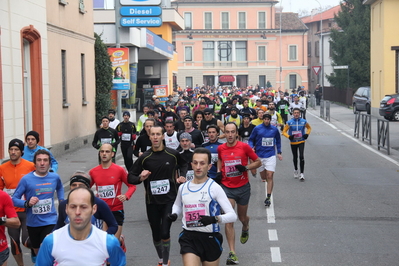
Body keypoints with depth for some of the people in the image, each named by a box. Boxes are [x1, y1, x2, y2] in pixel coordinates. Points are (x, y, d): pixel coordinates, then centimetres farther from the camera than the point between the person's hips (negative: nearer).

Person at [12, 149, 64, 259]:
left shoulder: (55, 177, -2)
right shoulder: (26, 179, -12)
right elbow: (14, 199, -10)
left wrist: (61, 201, 10)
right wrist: (27, 203, -26)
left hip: (50, 222, 0)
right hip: (33, 223, 0)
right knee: (37, 251, 19)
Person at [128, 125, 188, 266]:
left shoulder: (173, 154, -5)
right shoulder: (144, 157, -5)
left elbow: (183, 164, 18)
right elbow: (130, 177, 0)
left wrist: (182, 176, 0)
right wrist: (140, 178, -20)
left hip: (169, 200, -1)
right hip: (152, 202, 2)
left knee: (165, 233, -12)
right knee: (156, 235, 12)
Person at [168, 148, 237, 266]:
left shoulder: (214, 188, -9)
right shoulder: (183, 188, 5)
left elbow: (232, 215, -14)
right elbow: (177, 205, 27)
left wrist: (215, 219, -32)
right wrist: (174, 214, 4)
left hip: (210, 238, -2)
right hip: (188, 238, 2)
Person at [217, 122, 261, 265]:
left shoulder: (244, 147, -9)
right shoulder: (220, 148, -1)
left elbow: (258, 161, -1)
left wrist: (246, 167, -17)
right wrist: (219, 171, 4)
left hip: (243, 187, -1)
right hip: (227, 187, 1)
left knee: (242, 217, 17)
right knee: (229, 220, -10)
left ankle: (245, 228, 56)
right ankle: (232, 253, -7)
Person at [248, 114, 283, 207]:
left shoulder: (274, 129, 3)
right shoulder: (257, 129, -1)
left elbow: (278, 140, 19)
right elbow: (251, 140, 6)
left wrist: (279, 152, 16)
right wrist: (252, 148, -13)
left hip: (271, 155, -1)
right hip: (260, 156, 1)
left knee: (269, 176, -12)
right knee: (263, 177, 9)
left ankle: (268, 198, -11)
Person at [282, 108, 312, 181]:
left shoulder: (303, 121, -3)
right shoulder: (289, 122, -6)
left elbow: (309, 128, 16)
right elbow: (284, 132, -1)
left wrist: (307, 134, -2)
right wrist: (289, 136, -19)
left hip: (301, 142, -1)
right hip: (293, 142, 1)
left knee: (301, 157, -15)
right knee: (295, 157, 14)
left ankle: (302, 174, -12)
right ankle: (295, 170, 39)